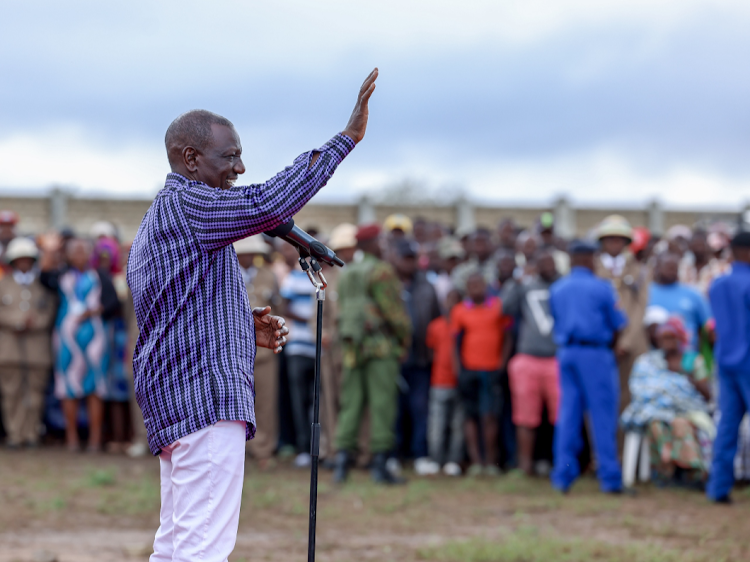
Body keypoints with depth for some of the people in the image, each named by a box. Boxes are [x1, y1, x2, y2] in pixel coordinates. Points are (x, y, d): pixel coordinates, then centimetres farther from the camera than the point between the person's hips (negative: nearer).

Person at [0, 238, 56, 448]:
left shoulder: (43, 285, 12)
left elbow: (49, 314, 4)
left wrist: (31, 323, -12)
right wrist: (18, 321, -12)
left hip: (37, 345, 0)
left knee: (35, 389, -3)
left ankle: (31, 433, 3)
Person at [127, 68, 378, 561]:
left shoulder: (157, 223, 24)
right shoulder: (183, 204, -9)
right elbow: (269, 204, -23)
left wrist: (246, 329, 13)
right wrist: (346, 139, -20)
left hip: (176, 404, 11)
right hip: (205, 396, -11)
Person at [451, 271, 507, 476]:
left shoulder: (499, 307, 5)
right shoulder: (460, 311, 8)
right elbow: (457, 344, 10)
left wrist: (502, 363, -1)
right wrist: (459, 372, 2)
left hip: (492, 369, -2)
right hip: (469, 370, 2)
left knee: (489, 416, -8)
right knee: (471, 415, 2)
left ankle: (491, 462, -1)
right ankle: (475, 461, 4)